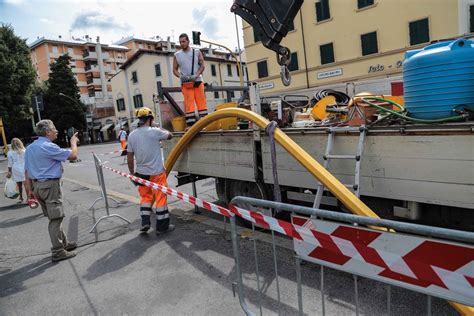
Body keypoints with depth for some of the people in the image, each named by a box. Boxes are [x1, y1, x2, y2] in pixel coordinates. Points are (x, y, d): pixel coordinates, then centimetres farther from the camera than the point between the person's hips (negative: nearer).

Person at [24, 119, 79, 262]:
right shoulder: (48, 146, -17)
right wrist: (73, 142, 3)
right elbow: (73, 155, -16)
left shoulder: (30, 148, 11)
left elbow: (27, 171, 13)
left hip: (37, 185, 9)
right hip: (50, 185, -9)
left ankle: (64, 243, 28)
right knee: (55, 219, -3)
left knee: (54, 217, 17)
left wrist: (30, 190, 17)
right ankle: (58, 252, 3)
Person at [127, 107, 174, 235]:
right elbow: (169, 135, 4)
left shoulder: (132, 135, 1)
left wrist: (132, 173, 15)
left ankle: (145, 222, 16)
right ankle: (162, 227, 14)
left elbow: (129, 157, 5)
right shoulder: (154, 132, -13)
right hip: (156, 172, -5)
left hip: (141, 172, 5)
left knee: (145, 197, 22)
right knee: (160, 198, 6)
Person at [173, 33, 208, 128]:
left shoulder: (197, 52, 9)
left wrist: (196, 75, -14)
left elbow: (202, 65, 3)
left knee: (201, 102, -3)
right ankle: (190, 125, -5)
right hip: (185, 83, 0)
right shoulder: (177, 55, 10)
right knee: (188, 104, -6)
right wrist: (180, 76, -11)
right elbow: (175, 69, 10)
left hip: (198, 81, 0)